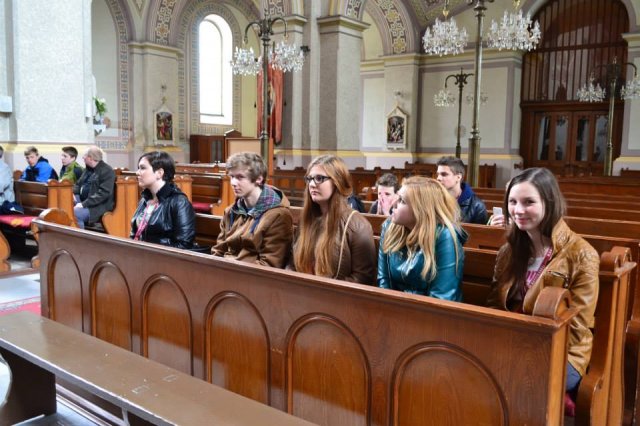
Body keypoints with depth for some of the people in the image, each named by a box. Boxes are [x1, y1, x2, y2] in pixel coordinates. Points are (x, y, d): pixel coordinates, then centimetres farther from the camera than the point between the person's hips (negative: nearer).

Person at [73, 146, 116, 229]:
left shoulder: (107, 171, -11)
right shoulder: (88, 168, 17)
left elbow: (103, 193, -20)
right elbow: (79, 184, 26)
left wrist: (84, 204, -24)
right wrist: (73, 193, 2)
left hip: (98, 206, -8)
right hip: (82, 201, 8)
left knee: (75, 214, -30)